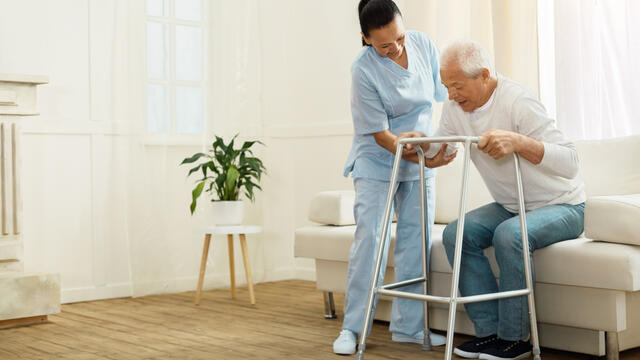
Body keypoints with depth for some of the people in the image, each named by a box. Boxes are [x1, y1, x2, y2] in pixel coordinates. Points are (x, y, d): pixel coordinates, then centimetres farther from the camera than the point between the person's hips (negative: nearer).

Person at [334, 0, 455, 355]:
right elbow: (380, 134, -20)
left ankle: (408, 326, 13)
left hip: (420, 158, 5)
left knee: (415, 240, 4)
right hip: (377, 161, -4)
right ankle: (352, 327, 0)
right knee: (369, 238, -10)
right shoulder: (363, 70, -22)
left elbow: (443, 91, 6)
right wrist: (416, 154, -33)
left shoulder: (423, 44, -8)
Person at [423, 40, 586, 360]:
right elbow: (441, 148, 12)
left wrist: (517, 141, -46)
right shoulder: (455, 106, -4)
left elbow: (570, 162, -31)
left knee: (509, 235, -34)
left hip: (561, 205, -7)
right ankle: (489, 330, -9)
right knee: (455, 234, -14)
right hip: (509, 206, 7)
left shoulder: (518, 102, -26)